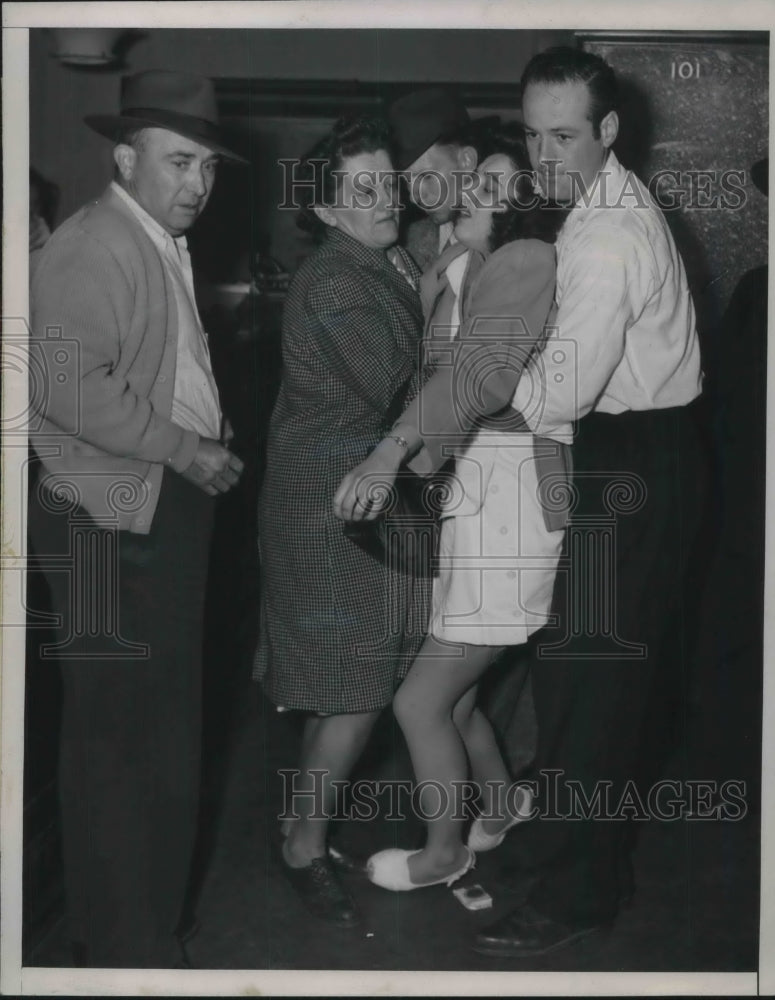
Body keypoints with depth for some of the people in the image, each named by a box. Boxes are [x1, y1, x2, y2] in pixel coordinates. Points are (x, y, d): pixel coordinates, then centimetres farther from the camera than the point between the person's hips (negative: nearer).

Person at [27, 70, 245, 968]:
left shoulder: (166, 247, 17)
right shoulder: (92, 248, -15)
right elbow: (66, 382, -26)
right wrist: (185, 449, -20)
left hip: (170, 510, 10)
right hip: (112, 522, -10)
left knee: (165, 721, 17)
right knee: (113, 732, 0)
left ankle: (147, 916, 33)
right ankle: (120, 943, 14)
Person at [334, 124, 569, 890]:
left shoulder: (526, 261, -16)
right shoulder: (455, 267, 11)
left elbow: (486, 367, -32)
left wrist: (391, 452, -41)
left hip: (504, 502, -8)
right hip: (457, 495, 8)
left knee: (421, 701, 1)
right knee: (447, 689, 17)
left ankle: (443, 853, 24)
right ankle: (499, 807, 42)